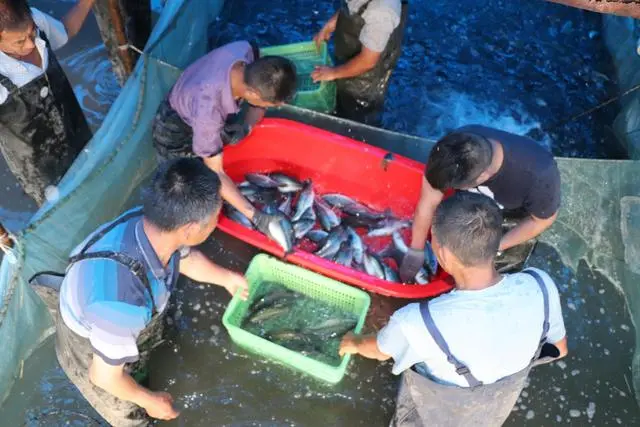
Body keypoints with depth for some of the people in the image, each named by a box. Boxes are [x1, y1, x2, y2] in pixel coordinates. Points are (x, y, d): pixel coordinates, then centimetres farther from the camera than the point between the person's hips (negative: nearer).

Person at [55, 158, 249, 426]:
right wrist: (149, 400, -10)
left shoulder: (152, 223, -28)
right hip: (90, 348, -5)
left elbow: (186, 257, -2)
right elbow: (105, 375, -30)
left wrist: (226, 277, 16)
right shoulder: (123, 302, -50)